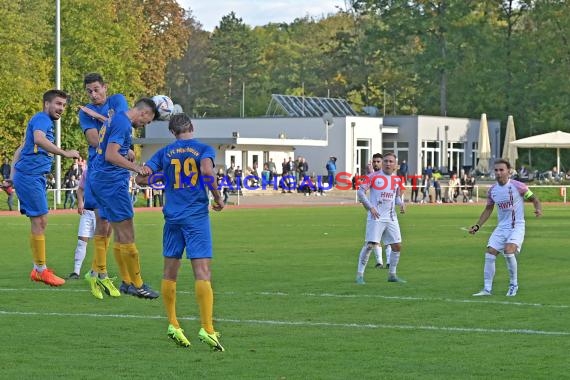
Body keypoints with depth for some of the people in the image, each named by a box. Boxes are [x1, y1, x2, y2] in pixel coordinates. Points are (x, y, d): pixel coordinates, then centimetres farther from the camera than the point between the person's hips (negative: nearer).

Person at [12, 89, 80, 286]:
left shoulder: (45, 122, 22)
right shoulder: (41, 119, -10)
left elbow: (21, 150, 28)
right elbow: (39, 139, -33)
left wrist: (14, 174, 24)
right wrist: (64, 153, -36)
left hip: (35, 178, 10)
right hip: (30, 176, -10)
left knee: (41, 222, 12)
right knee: (39, 222, -7)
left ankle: (38, 269, 17)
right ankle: (41, 270, -3)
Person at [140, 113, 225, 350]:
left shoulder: (165, 152, 10)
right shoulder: (204, 149, 2)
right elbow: (207, 170, -17)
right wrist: (218, 198, -5)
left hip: (172, 216, 3)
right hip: (197, 215, -3)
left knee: (170, 272, 13)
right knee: (202, 272, -8)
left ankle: (172, 325, 16)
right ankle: (207, 328, -17)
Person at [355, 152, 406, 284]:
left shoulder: (397, 179, 11)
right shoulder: (373, 176, -4)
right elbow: (360, 191, -7)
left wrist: (400, 203, 1)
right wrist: (370, 207, -16)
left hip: (391, 218, 6)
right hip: (376, 216, -6)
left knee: (397, 246, 5)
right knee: (370, 244, -11)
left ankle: (392, 274, 18)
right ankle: (360, 274, -4)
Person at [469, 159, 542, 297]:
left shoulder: (517, 186, -10)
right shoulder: (492, 190, 5)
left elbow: (533, 198, -1)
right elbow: (488, 209, 18)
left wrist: (538, 209, -22)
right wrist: (477, 226, 10)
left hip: (517, 227, -6)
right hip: (501, 227, 6)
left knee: (509, 251, -25)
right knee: (489, 254, -5)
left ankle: (513, 285, -5)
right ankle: (487, 289, 4)